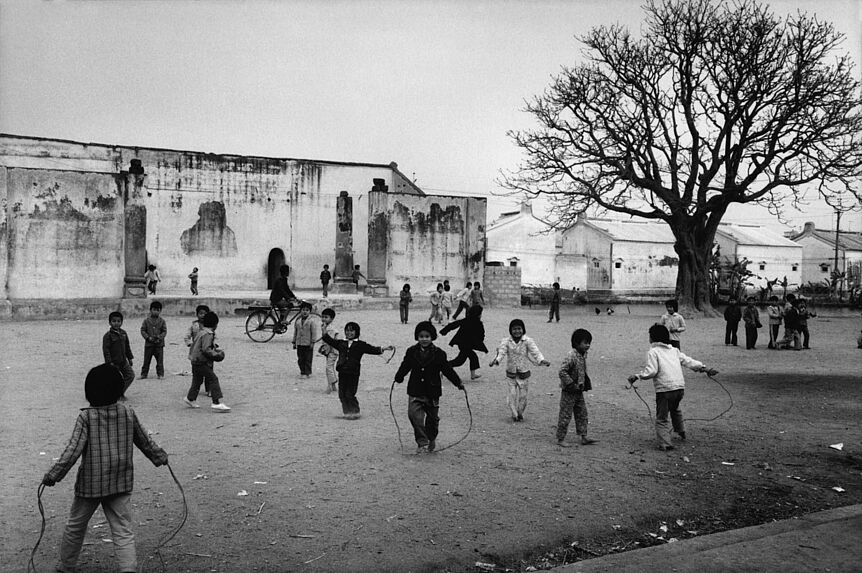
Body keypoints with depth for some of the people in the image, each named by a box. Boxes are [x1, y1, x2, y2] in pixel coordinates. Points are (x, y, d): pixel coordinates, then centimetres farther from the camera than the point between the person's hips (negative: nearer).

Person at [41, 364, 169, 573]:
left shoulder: (86, 417, -13)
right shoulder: (128, 414, -3)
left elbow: (73, 450, -19)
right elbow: (145, 440, 8)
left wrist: (53, 475, -9)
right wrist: (160, 457, 24)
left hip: (90, 483, -2)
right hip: (121, 484, 2)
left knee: (75, 526, 22)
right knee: (123, 533, 3)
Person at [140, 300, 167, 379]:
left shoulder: (162, 321, 4)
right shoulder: (146, 320, 4)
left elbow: (164, 331, 2)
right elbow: (142, 330, 2)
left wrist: (159, 338, -13)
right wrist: (148, 337, -12)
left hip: (159, 344, 0)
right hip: (148, 344, 0)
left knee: (160, 360, 1)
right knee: (146, 360, 6)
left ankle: (160, 374, 9)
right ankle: (144, 374, 17)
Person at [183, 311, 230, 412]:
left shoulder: (201, 332, 13)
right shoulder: (208, 334, -18)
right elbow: (206, 349, -25)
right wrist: (216, 355, -17)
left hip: (195, 361, 10)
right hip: (201, 362, -10)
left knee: (197, 380, 23)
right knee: (213, 379, -11)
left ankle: (190, 399, 37)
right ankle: (217, 403, -17)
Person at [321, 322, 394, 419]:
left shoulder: (361, 344, 4)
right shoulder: (341, 343, 13)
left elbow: (372, 349, -1)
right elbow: (330, 340, 18)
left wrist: (383, 348, -13)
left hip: (353, 373, -4)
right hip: (342, 373, 4)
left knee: (350, 394, -6)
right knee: (342, 394, 5)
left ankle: (355, 412, 10)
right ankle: (347, 412, 19)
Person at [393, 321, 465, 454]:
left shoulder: (438, 353, -4)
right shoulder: (411, 352, 1)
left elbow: (447, 370, 1)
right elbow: (405, 367, 13)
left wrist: (458, 383, 0)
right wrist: (398, 378, 8)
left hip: (432, 393, 0)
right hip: (415, 392, 0)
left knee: (432, 418, 12)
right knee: (415, 415, -15)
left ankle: (431, 439, 36)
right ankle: (422, 443, -7)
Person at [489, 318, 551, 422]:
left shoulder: (528, 341, -8)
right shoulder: (506, 341, -6)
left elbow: (535, 351, -19)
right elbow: (501, 352, -18)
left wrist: (541, 360, -39)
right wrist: (496, 360, -39)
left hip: (524, 372, 0)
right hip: (511, 373, 0)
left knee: (523, 395, 6)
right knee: (512, 395, 0)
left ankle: (520, 414, 28)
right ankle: (514, 414, 20)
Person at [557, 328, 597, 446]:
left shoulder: (583, 355, 6)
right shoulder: (571, 356, -23)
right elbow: (562, 371, -27)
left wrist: (585, 384, 10)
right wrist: (571, 384, -24)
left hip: (579, 391, 9)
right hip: (569, 392, -9)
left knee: (582, 414, 13)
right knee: (565, 416, 1)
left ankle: (583, 437, 22)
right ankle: (560, 439, 10)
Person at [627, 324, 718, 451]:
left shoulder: (653, 352, -2)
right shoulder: (674, 350, 17)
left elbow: (651, 371, -13)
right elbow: (688, 361, 20)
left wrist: (637, 376, -7)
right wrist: (704, 368, 28)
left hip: (664, 389, -6)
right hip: (680, 387, 6)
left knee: (661, 419, 2)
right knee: (675, 409, 35)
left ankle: (665, 443, -9)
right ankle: (681, 432, 45)